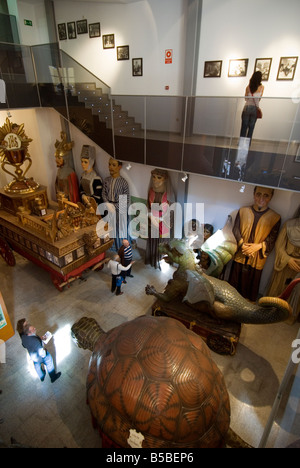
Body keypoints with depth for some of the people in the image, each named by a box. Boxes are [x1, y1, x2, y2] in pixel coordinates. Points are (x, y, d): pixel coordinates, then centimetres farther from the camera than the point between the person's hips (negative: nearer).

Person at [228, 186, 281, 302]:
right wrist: (242, 245, -15)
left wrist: (258, 246, -20)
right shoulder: (243, 211, 0)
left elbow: (272, 239, -4)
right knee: (235, 281, 13)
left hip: (257, 258, -1)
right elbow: (235, 230, -1)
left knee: (252, 283, 11)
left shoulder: (275, 217, -3)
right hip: (240, 255, 1)